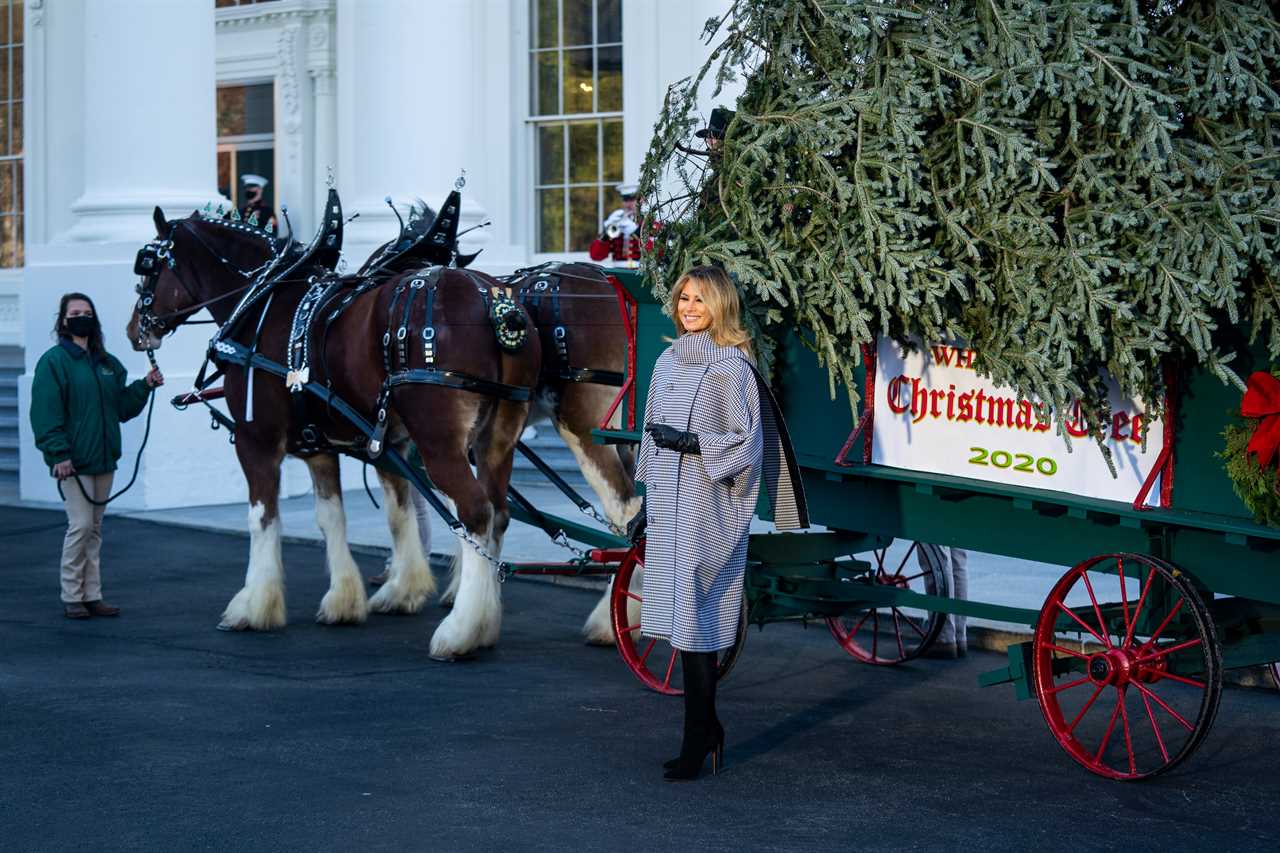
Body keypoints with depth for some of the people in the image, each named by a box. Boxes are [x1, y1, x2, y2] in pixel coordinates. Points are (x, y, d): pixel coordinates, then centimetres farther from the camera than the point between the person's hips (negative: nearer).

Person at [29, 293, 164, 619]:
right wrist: (58, 453, -20)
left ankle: (92, 596, 16)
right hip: (73, 460, -7)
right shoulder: (53, 361, -6)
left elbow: (122, 406, 19)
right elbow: (46, 413, -13)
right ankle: (71, 598, 0)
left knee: (95, 527, 10)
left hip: (104, 458, 7)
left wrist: (145, 386, 5)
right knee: (80, 525, -9)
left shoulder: (107, 363, 15)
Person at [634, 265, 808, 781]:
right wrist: (647, 504, 20)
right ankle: (708, 730, 18)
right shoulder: (668, 362, 15)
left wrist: (691, 442, -17)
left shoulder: (733, 367, -6)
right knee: (682, 618, 8)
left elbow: (746, 442, -9)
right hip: (670, 506, 7)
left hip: (707, 508, -7)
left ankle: (697, 742, -4)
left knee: (694, 621, -9)